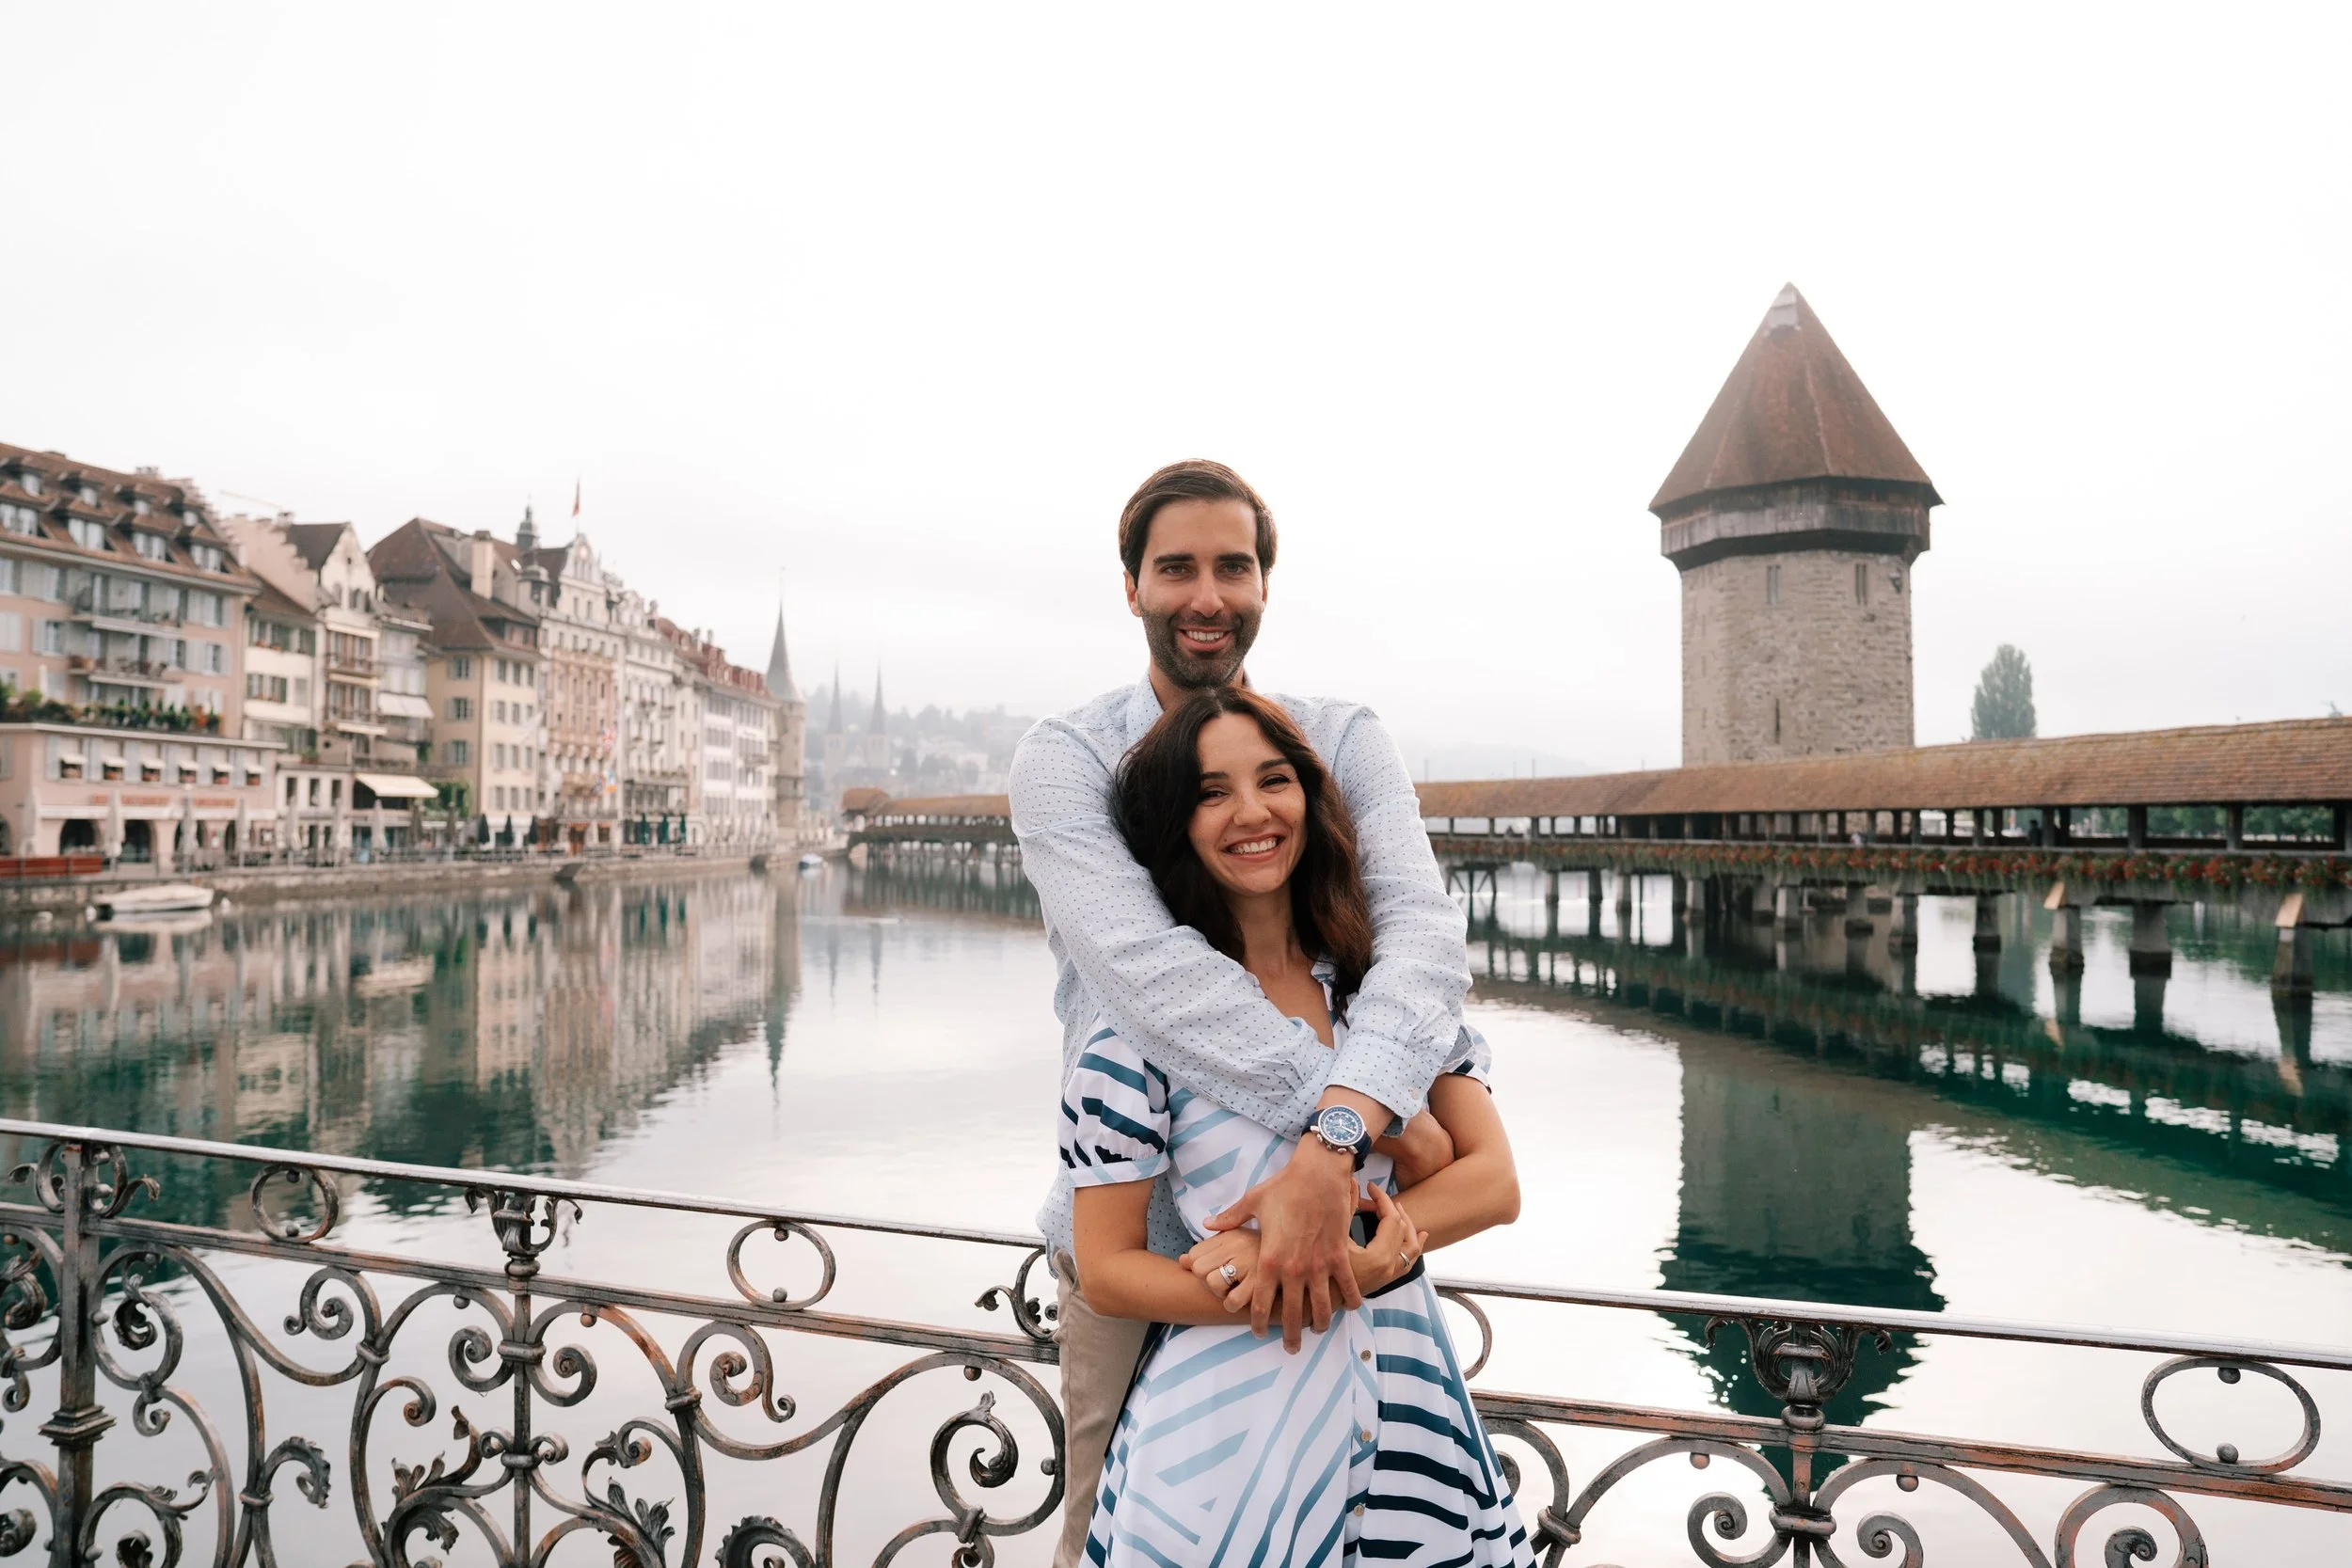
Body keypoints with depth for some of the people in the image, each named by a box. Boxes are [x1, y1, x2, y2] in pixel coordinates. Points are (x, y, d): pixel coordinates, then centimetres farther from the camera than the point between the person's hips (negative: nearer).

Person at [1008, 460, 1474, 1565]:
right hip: (1134, 1234, -2)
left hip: (1322, 1222, 2)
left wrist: (1331, 1151, -35)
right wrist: (1376, 1121, -31)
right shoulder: (1065, 758, -9)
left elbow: (1424, 935, -18)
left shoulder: (1344, 741, -3)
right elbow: (1150, 970, -24)